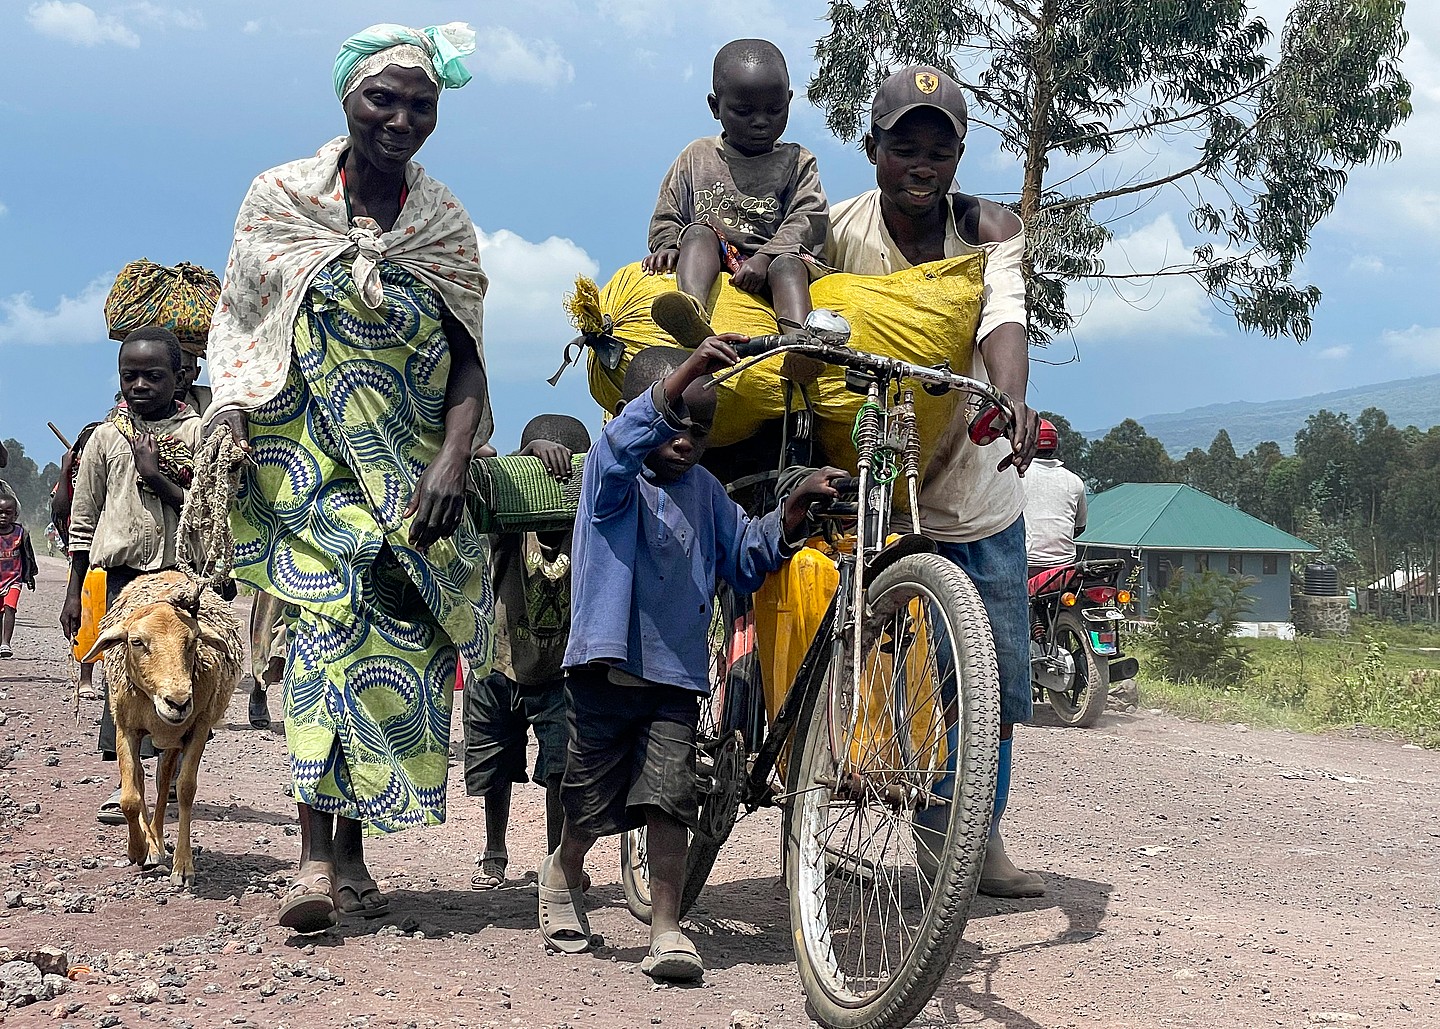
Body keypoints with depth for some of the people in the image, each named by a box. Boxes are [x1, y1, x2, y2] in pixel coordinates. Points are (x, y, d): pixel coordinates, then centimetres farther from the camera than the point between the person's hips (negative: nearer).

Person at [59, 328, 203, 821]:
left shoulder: (198, 433, 4)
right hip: (125, 569, 0)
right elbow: (83, 521, 11)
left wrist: (157, 476, -12)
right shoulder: (106, 437, 7)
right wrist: (74, 592, 9)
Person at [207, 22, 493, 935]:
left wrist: (451, 465, -12)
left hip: (412, 473, 3)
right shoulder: (279, 199, 4)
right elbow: (238, 323, 8)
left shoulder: (448, 228, 7)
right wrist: (231, 403, -10)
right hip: (308, 458, -3)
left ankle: (352, 845, 11)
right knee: (335, 611, -21)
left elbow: (467, 362, 3)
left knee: (404, 637, -2)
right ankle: (317, 851, -23)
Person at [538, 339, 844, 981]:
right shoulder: (610, 472, -4)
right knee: (592, 802, 11)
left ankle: (667, 931, -6)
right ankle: (563, 875, 41)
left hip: (677, 672, 3)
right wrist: (688, 369, -42)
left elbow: (747, 558, 15)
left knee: (668, 799, -8)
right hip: (606, 664, -3)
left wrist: (795, 506, -2)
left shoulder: (705, 492, 13)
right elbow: (630, 435, -27)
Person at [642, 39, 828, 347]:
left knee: (788, 264, -33)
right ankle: (693, 313, -55)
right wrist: (668, 245, -8)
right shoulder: (696, 157, 17)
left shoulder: (797, 162, 13)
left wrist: (765, 257, -19)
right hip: (712, 260, 2)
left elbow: (808, 220, -2)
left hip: (770, 264, -1)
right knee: (699, 230, -27)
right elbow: (667, 217, 18)